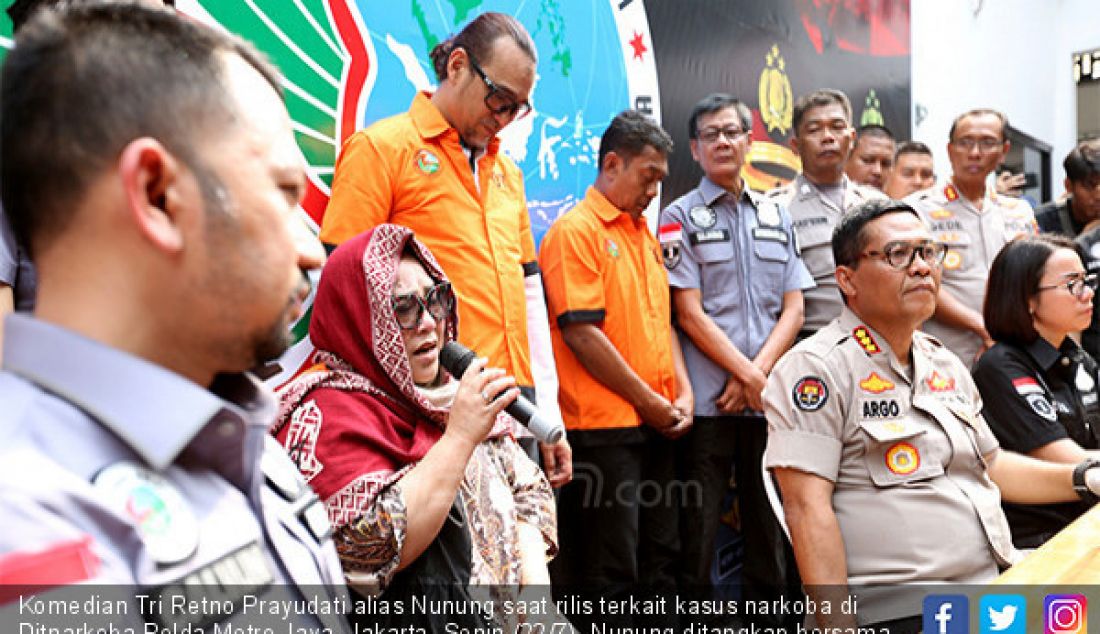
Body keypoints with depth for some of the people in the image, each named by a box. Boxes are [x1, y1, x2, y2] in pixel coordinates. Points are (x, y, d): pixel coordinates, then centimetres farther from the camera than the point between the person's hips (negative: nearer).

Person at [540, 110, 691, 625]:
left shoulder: (643, 231, 16)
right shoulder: (575, 230, -9)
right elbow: (581, 333, -16)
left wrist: (682, 392, 5)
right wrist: (650, 402, -11)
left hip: (656, 425, 8)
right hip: (603, 427, -8)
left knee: (660, 558, 16)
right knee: (611, 569, -1)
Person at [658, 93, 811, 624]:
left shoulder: (776, 217, 14)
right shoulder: (681, 217, 2)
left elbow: (793, 308, 9)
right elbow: (690, 314, -5)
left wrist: (758, 372, -6)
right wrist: (749, 375, -10)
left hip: (769, 397, 4)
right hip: (707, 399, -4)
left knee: (770, 524, 10)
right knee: (697, 527, 1)